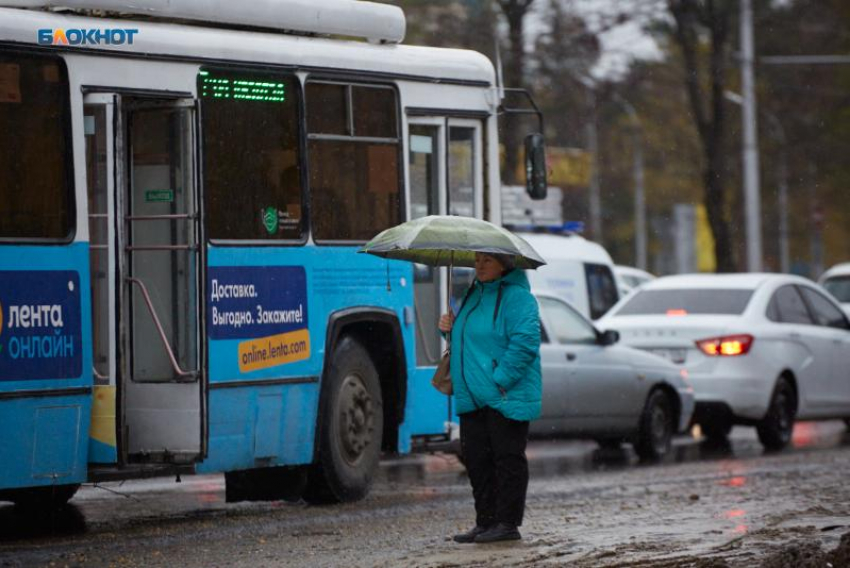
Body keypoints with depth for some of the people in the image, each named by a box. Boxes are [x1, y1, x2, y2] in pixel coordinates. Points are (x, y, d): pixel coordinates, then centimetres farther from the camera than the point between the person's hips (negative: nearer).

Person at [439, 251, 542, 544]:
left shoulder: (516, 297, -11)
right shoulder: (474, 294, 18)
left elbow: (525, 343, -19)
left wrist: (500, 380, -21)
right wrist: (452, 328, 10)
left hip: (505, 397, -9)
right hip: (473, 398, 9)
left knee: (507, 459, -3)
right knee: (476, 459, 10)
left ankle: (507, 523, 2)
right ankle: (485, 522, 17)